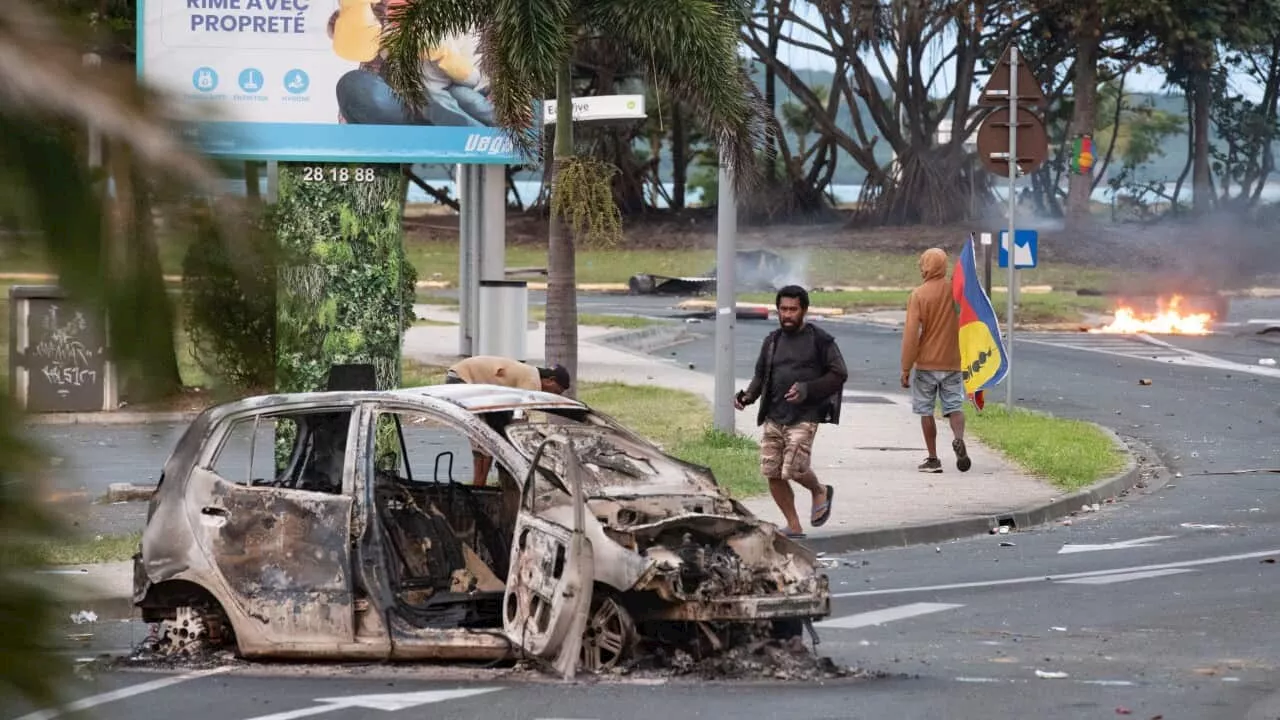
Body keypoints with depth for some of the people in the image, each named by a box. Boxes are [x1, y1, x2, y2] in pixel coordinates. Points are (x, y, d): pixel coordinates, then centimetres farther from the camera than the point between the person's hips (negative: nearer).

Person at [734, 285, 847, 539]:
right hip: (773, 418, 6)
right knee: (772, 473, 0)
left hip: (803, 417, -6)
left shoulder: (820, 340, -2)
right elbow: (761, 375, 20)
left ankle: (820, 492, 18)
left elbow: (839, 375, -3)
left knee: (794, 469, -17)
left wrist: (807, 389, -16)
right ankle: (794, 527, 14)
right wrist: (748, 396, 0)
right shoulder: (773, 341, 13)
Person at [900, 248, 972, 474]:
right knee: (954, 406, 8)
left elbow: (911, 334, -13)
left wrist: (906, 369, -8)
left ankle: (932, 459, 8)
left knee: (926, 411, 8)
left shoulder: (918, 295, -11)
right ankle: (959, 439, -21)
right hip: (953, 362, 3)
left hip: (926, 364, -3)